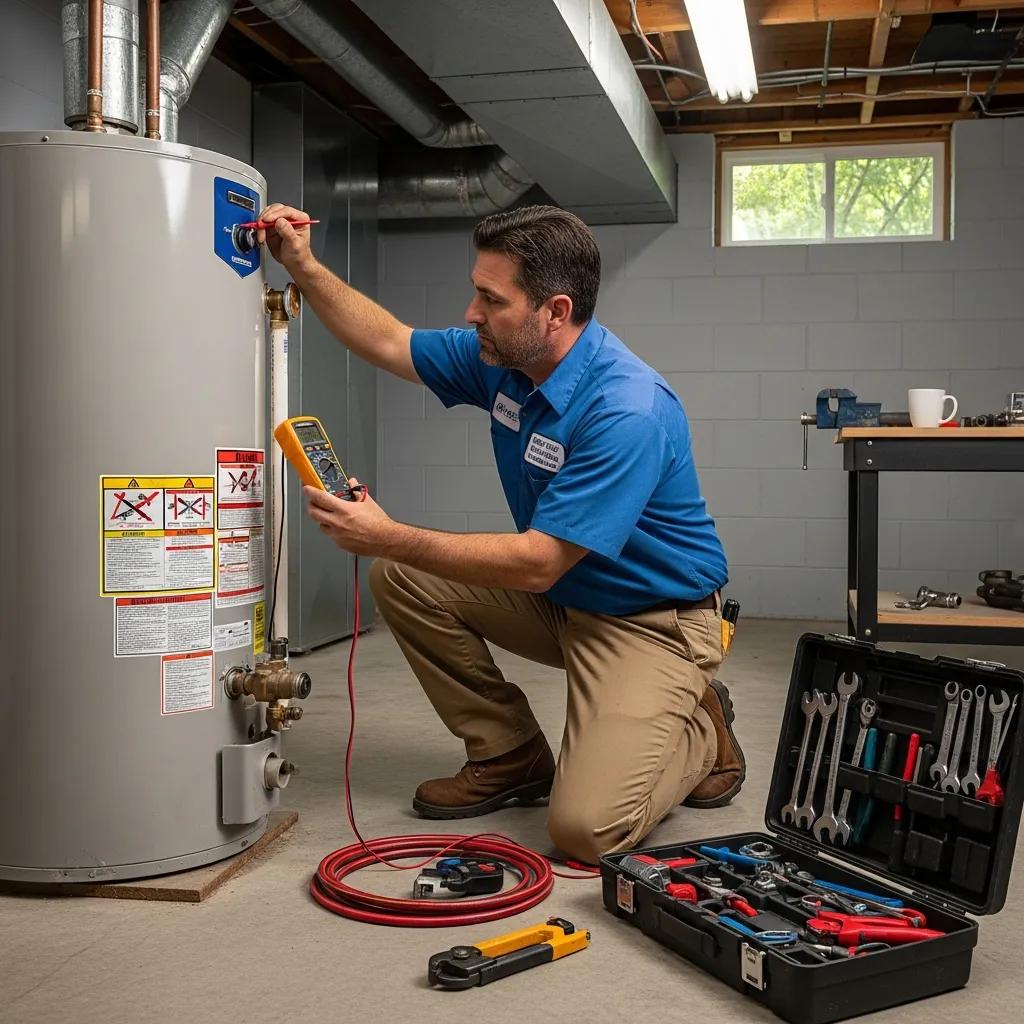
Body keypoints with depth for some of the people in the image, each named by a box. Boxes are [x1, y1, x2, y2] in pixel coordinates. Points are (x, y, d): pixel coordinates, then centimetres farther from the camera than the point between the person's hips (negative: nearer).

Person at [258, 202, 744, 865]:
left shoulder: (628, 412, -30)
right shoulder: (503, 358, -4)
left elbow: (537, 563, -31)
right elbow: (391, 343, 11)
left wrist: (391, 537, -31)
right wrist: (304, 267, 2)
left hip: (649, 619, -8)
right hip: (558, 595, 8)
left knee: (588, 828, -23)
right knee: (403, 579, -4)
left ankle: (701, 727, 9)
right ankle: (513, 755, 9)